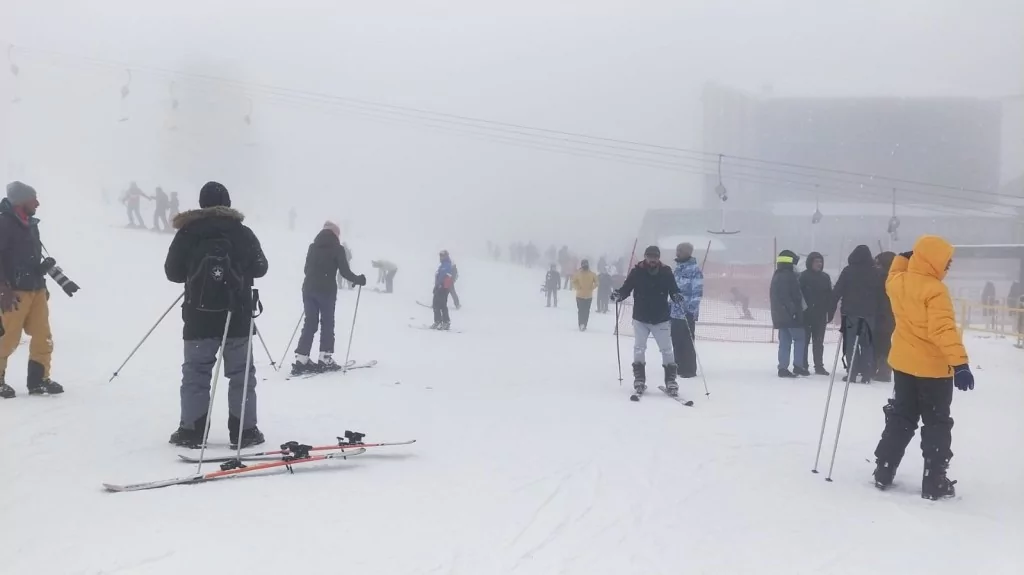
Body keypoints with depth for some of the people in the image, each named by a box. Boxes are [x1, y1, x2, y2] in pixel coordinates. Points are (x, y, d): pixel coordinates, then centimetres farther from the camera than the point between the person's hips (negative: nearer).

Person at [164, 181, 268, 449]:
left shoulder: (187, 233, -2)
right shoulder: (242, 232, -2)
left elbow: (173, 272, 4)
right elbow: (260, 267, 6)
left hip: (199, 318, 0)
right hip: (237, 318, 0)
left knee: (195, 373, 9)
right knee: (241, 373, 7)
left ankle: (191, 431, 8)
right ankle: (244, 431, 7)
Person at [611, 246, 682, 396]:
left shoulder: (666, 272, -6)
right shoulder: (637, 272, -9)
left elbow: (673, 289, -3)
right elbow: (626, 288, -7)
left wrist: (676, 296, -26)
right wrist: (618, 295, -27)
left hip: (661, 319, 1)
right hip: (640, 318, 0)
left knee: (666, 349, 4)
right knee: (639, 348, -1)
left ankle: (670, 379, 14)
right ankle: (639, 379, 10)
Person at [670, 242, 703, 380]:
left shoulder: (695, 269, -9)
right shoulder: (678, 268, 14)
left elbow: (698, 292, -14)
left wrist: (692, 310, -19)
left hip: (687, 313, -7)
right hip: (675, 312, 7)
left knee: (687, 342, -2)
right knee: (676, 341, 11)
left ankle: (689, 370, 5)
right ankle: (679, 367, 21)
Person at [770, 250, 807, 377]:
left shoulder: (776, 276, 15)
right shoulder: (790, 276, -13)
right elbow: (796, 296, -17)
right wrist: (797, 312, -16)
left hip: (779, 315, 8)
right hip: (791, 315, -8)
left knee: (784, 341, 8)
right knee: (800, 338, 1)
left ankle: (783, 368, 3)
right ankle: (798, 365, -4)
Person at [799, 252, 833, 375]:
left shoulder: (825, 277, 11)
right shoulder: (803, 276, -4)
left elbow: (829, 296, 12)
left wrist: (830, 312, 6)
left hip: (820, 315, 5)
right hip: (806, 314, -5)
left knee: (819, 342, 8)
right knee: (805, 340, -1)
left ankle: (819, 366, 13)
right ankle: (803, 366, 3)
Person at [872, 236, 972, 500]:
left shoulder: (898, 281, 0)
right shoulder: (935, 290, -22)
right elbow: (944, 329, -30)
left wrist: (903, 258, 26)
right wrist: (960, 362, -33)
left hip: (903, 363, 7)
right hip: (933, 368, -7)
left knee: (900, 419, 18)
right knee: (937, 425, 5)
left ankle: (883, 473, 19)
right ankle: (934, 484, 6)